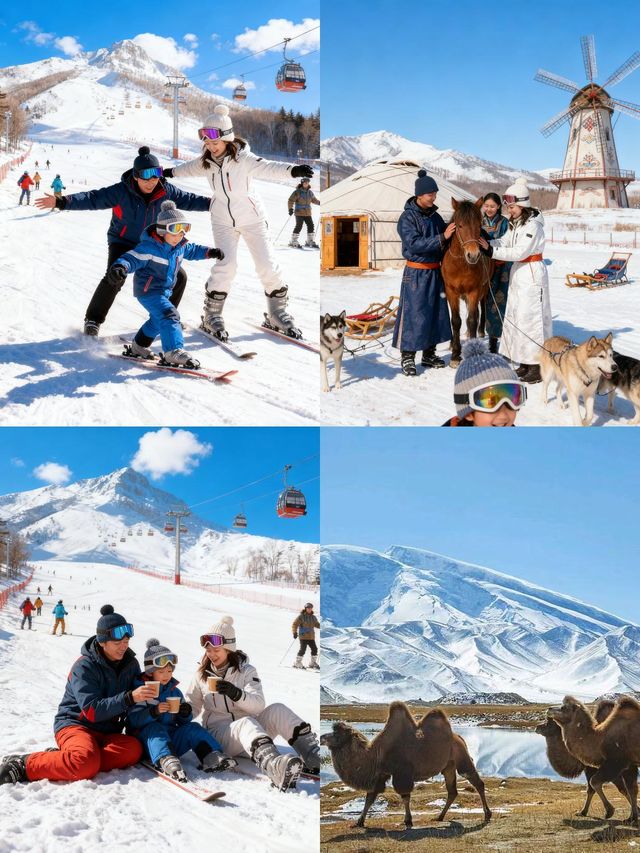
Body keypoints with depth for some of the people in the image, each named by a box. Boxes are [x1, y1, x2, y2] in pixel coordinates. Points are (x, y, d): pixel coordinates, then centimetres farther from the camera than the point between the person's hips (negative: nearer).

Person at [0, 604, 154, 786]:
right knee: (87, 764, -39)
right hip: (75, 724, -6)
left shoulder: (130, 663, 5)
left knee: (134, 750, -29)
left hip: (106, 732, 6)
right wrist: (129, 698, -32)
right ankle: (24, 766, -20)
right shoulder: (84, 667, -14)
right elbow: (92, 711, -23)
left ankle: (61, 758, -23)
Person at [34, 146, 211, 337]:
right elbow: (93, 199, -28)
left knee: (178, 276, 0)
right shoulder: (122, 191, -23)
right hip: (123, 243, -4)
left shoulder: (166, 191, -11)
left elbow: (188, 200, 4)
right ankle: (93, 320, -12)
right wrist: (63, 202, -39)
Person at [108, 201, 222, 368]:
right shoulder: (150, 247, -25)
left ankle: (139, 347, 46)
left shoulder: (180, 246, 0)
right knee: (169, 315, -25)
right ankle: (174, 351, -32)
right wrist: (120, 267, -50)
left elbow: (192, 250, 23)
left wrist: (209, 252, 21)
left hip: (164, 290, 10)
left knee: (158, 319, 26)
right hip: (147, 290, -10)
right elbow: (132, 258, -32)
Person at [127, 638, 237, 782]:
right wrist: (154, 712, -29)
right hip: (148, 741, -5)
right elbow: (133, 720, -14)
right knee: (155, 728, -33)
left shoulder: (175, 692, 16)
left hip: (171, 740, 5)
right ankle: (166, 761, -59)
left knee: (192, 728, -16)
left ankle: (212, 757, -37)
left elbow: (182, 722, 18)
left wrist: (185, 715, -6)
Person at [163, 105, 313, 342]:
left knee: (267, 264, -5)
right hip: (223, 221, 2)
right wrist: (170, 173, 38)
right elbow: (190, 168, 20)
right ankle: (212, 315, 2)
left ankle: (277, 312, 13)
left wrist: (293, 170, -58)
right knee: (226, 265, -13)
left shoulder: (242, 158, -20)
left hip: (251, 217, -2)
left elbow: (268, 168, -38)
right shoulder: (206, 162, -4)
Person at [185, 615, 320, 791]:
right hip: (219, 734, -2)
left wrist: (237, 694, -28)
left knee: (277, 710, -27)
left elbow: (259, 705, -8)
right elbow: (192, 708, 17)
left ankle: (314, 756, -41)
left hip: (252, 735, 2)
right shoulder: (201, 676, 11)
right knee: (246, 723, -38)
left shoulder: (246, 671, 6)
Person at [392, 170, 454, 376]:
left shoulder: (434, 215, 7)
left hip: (435, 272, 7)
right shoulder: (407, 218, -12)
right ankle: (407, 358, 4)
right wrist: (442, 238, -27)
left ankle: (429, 355, 23)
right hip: (416, 273, -7)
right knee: (413, 314, -4)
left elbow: (444, 239, 17)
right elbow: (415, 244, -23)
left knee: (436, 312, 11)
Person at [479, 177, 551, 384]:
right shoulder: (516, 223, 11)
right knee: (515, 315, 13)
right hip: (518, 272, 10)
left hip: (532, 274, -10)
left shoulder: (533, 225, -17)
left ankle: (537, 368, -3)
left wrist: (492, 251, -26)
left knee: (530, 317, -8)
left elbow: (520, 252, -23)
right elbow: (504, 241, 5)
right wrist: (485, 243, -13)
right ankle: (525, 364, 21)